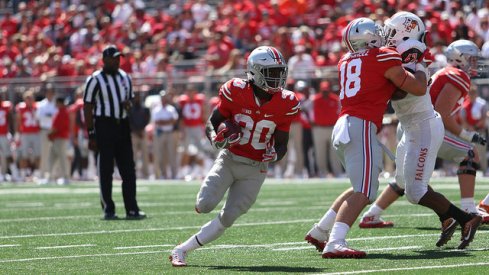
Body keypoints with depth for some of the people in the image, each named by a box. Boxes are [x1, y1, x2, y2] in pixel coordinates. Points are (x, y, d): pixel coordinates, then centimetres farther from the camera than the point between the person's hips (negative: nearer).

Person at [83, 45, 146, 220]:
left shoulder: (125, 78, 14)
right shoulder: (95, 80, -5)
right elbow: (88, 108, -6)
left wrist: (129, 105, -1)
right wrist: (91, 134, -11)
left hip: (122, 125, 6)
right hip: (104, 125, -6)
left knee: (128, 170, 3)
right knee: (105, 171, -2)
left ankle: (132, 209, 5)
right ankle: (108, 210, 3)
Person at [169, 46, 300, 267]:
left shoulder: (285, 104, -8)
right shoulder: (236, 92, -13)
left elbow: (281, 144, 0)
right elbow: (211, 123, -1)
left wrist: (274, 155, -23)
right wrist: (215, 139, -23)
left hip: (255, 169, 1)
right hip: (229, 159, -1)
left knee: (227, 219, -6)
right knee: (205, 205, -22)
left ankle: (181, 250, 5)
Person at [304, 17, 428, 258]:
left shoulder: (346, 61, 18)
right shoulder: (384, 58, -1)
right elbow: (419, 89, 5)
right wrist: (420, 65, 24)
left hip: (341, 127, 8)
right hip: (361, 127, -8)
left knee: (361, 188, 22)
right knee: (363, 192, -14)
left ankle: (319, 231, 21)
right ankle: (335, 243, -29)